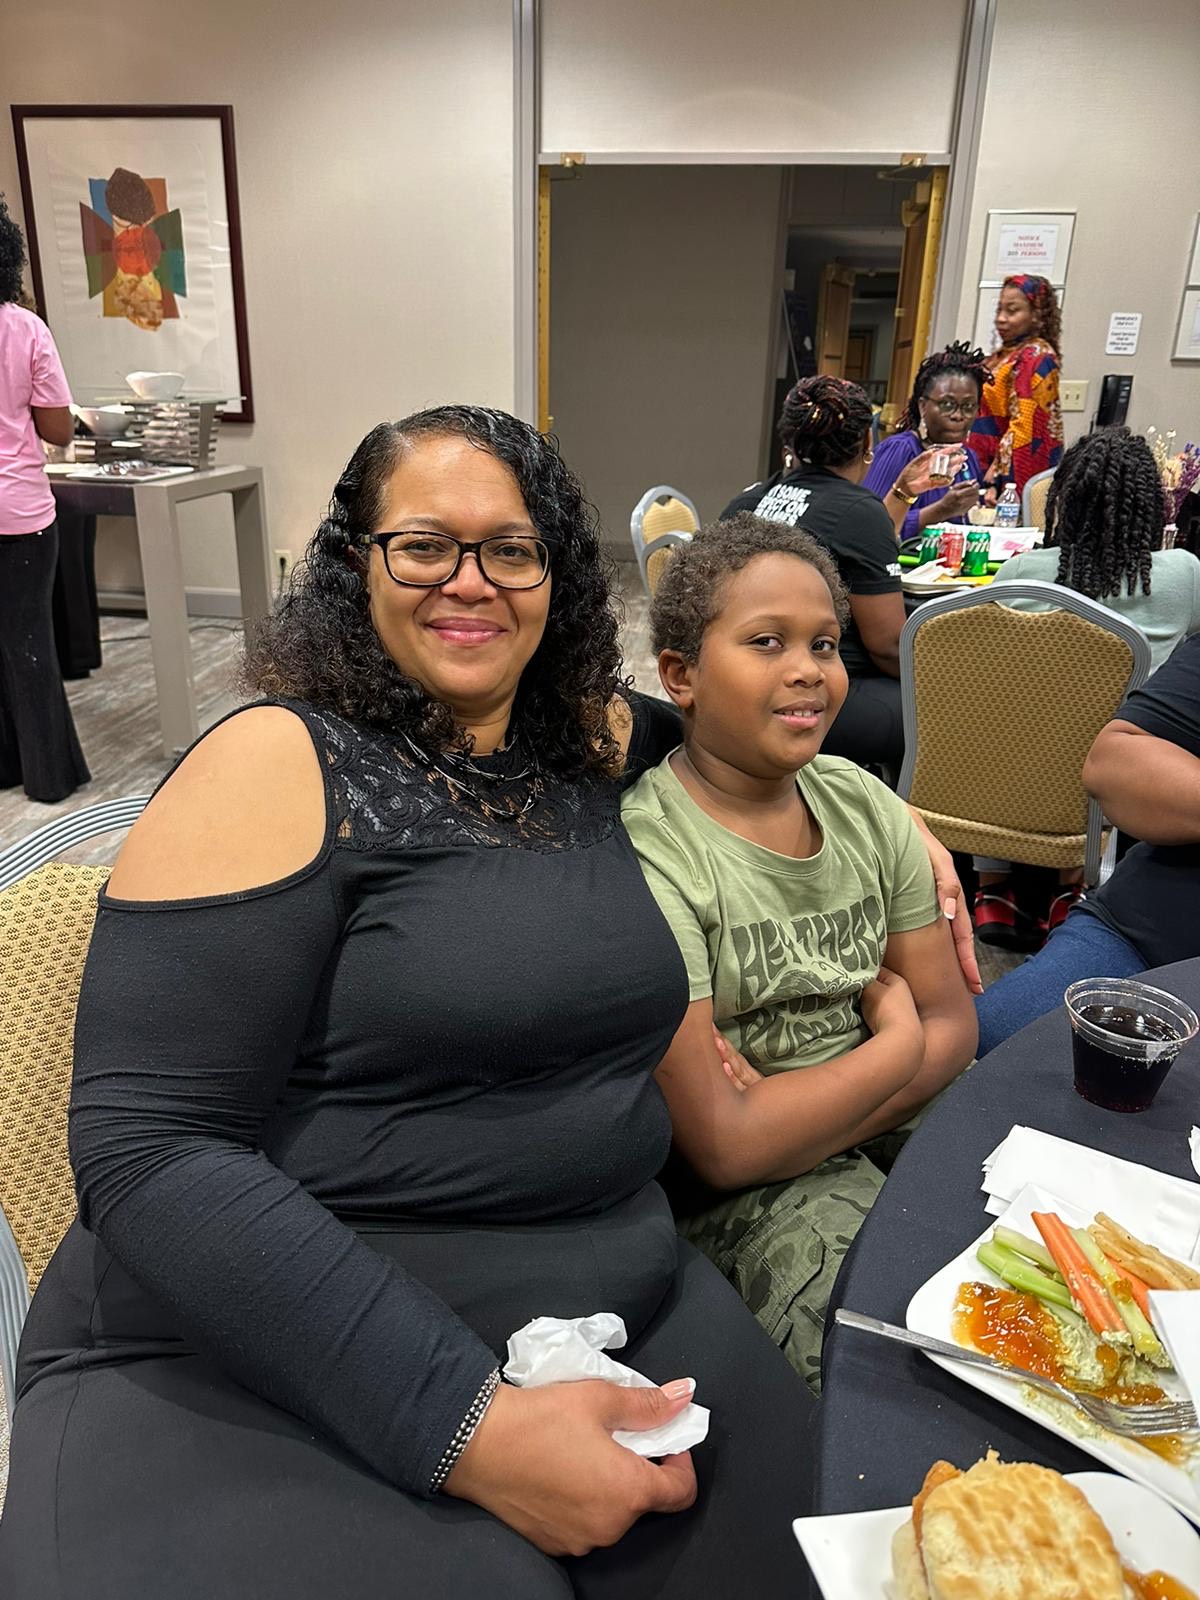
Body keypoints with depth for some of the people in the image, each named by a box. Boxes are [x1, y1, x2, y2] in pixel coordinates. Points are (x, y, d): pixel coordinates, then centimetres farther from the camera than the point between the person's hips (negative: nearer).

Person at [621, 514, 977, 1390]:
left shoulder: (862, 800, 3)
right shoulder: (646, 855, -19)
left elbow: (952, 1021, 2)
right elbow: (723, 1144, -21)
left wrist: (792, 1119, -15)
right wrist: (898, 1041, -8)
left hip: (908, 1118, 7)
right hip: (741, 1191, -6)